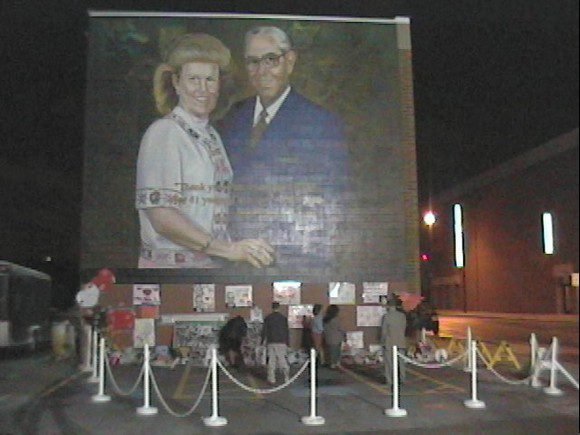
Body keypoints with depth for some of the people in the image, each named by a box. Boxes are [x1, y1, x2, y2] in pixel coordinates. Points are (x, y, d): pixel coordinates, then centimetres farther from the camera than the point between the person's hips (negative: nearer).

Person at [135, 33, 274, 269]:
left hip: (212, 263, 6)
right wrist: (228, 249, -17)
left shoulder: (211, 135, 9)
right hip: (172, 263, -6)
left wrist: (241, 249, 0)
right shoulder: (163, 132, -10)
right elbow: (162, 217, -16)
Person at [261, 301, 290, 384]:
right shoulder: (284, 318, 2)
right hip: (281, 342, 0)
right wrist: (287, 342, 10)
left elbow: (264, 330, 2)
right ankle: (287, 378, -1)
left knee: (271, 361, 4)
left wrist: (263, 341, 10)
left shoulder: (268, 318, 1)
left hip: (271, 342, 0)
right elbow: (286, 331, 4)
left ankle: (272, 379, 4)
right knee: (282, 361, 3)